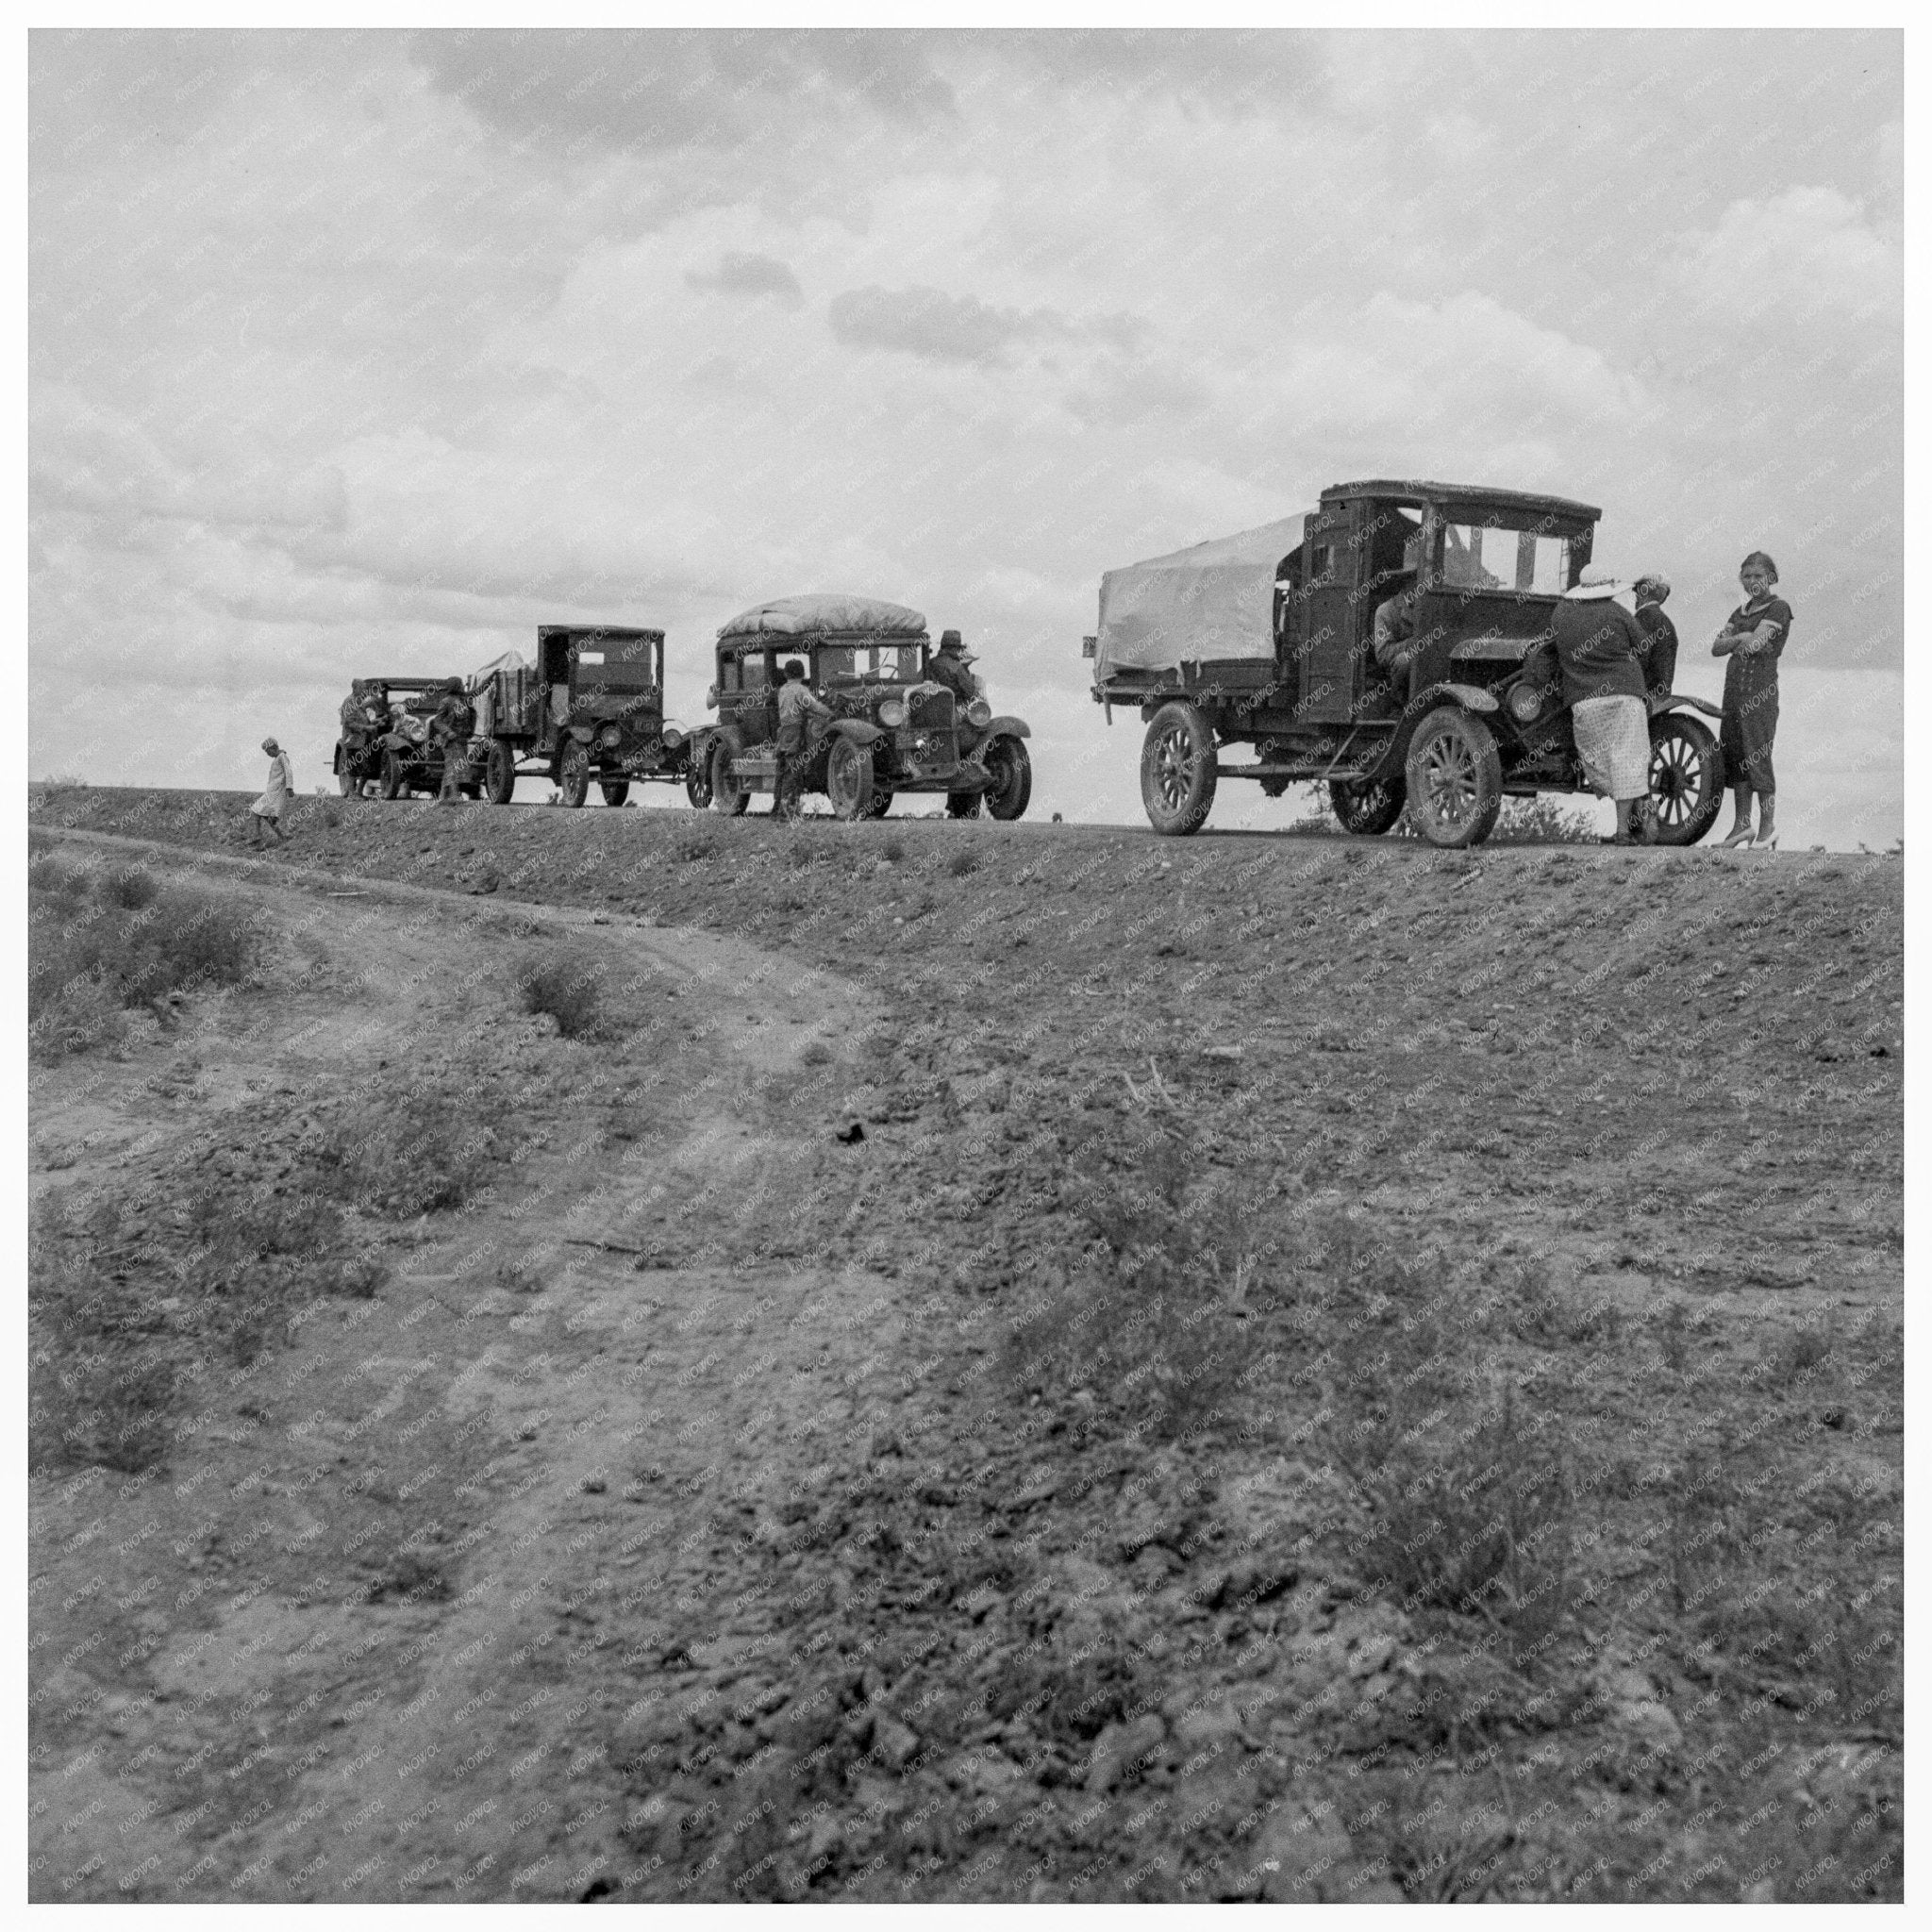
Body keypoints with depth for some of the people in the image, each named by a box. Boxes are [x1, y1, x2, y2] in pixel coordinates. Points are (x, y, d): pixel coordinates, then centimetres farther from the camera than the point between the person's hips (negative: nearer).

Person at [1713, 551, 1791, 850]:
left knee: (1757, 757, -8)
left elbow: (1753, 646, -15)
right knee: (1734, 758, 7)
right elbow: (1716, 648, 9)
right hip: (1734, 688, 7)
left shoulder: (1778, 608, -4)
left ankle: (1768, 828, -1)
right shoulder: (1741, 612, 19)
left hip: (1761, 690, -7)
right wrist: (1741, 638, -9)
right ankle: (1741, 825, 14)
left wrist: (1734, 642, 4)